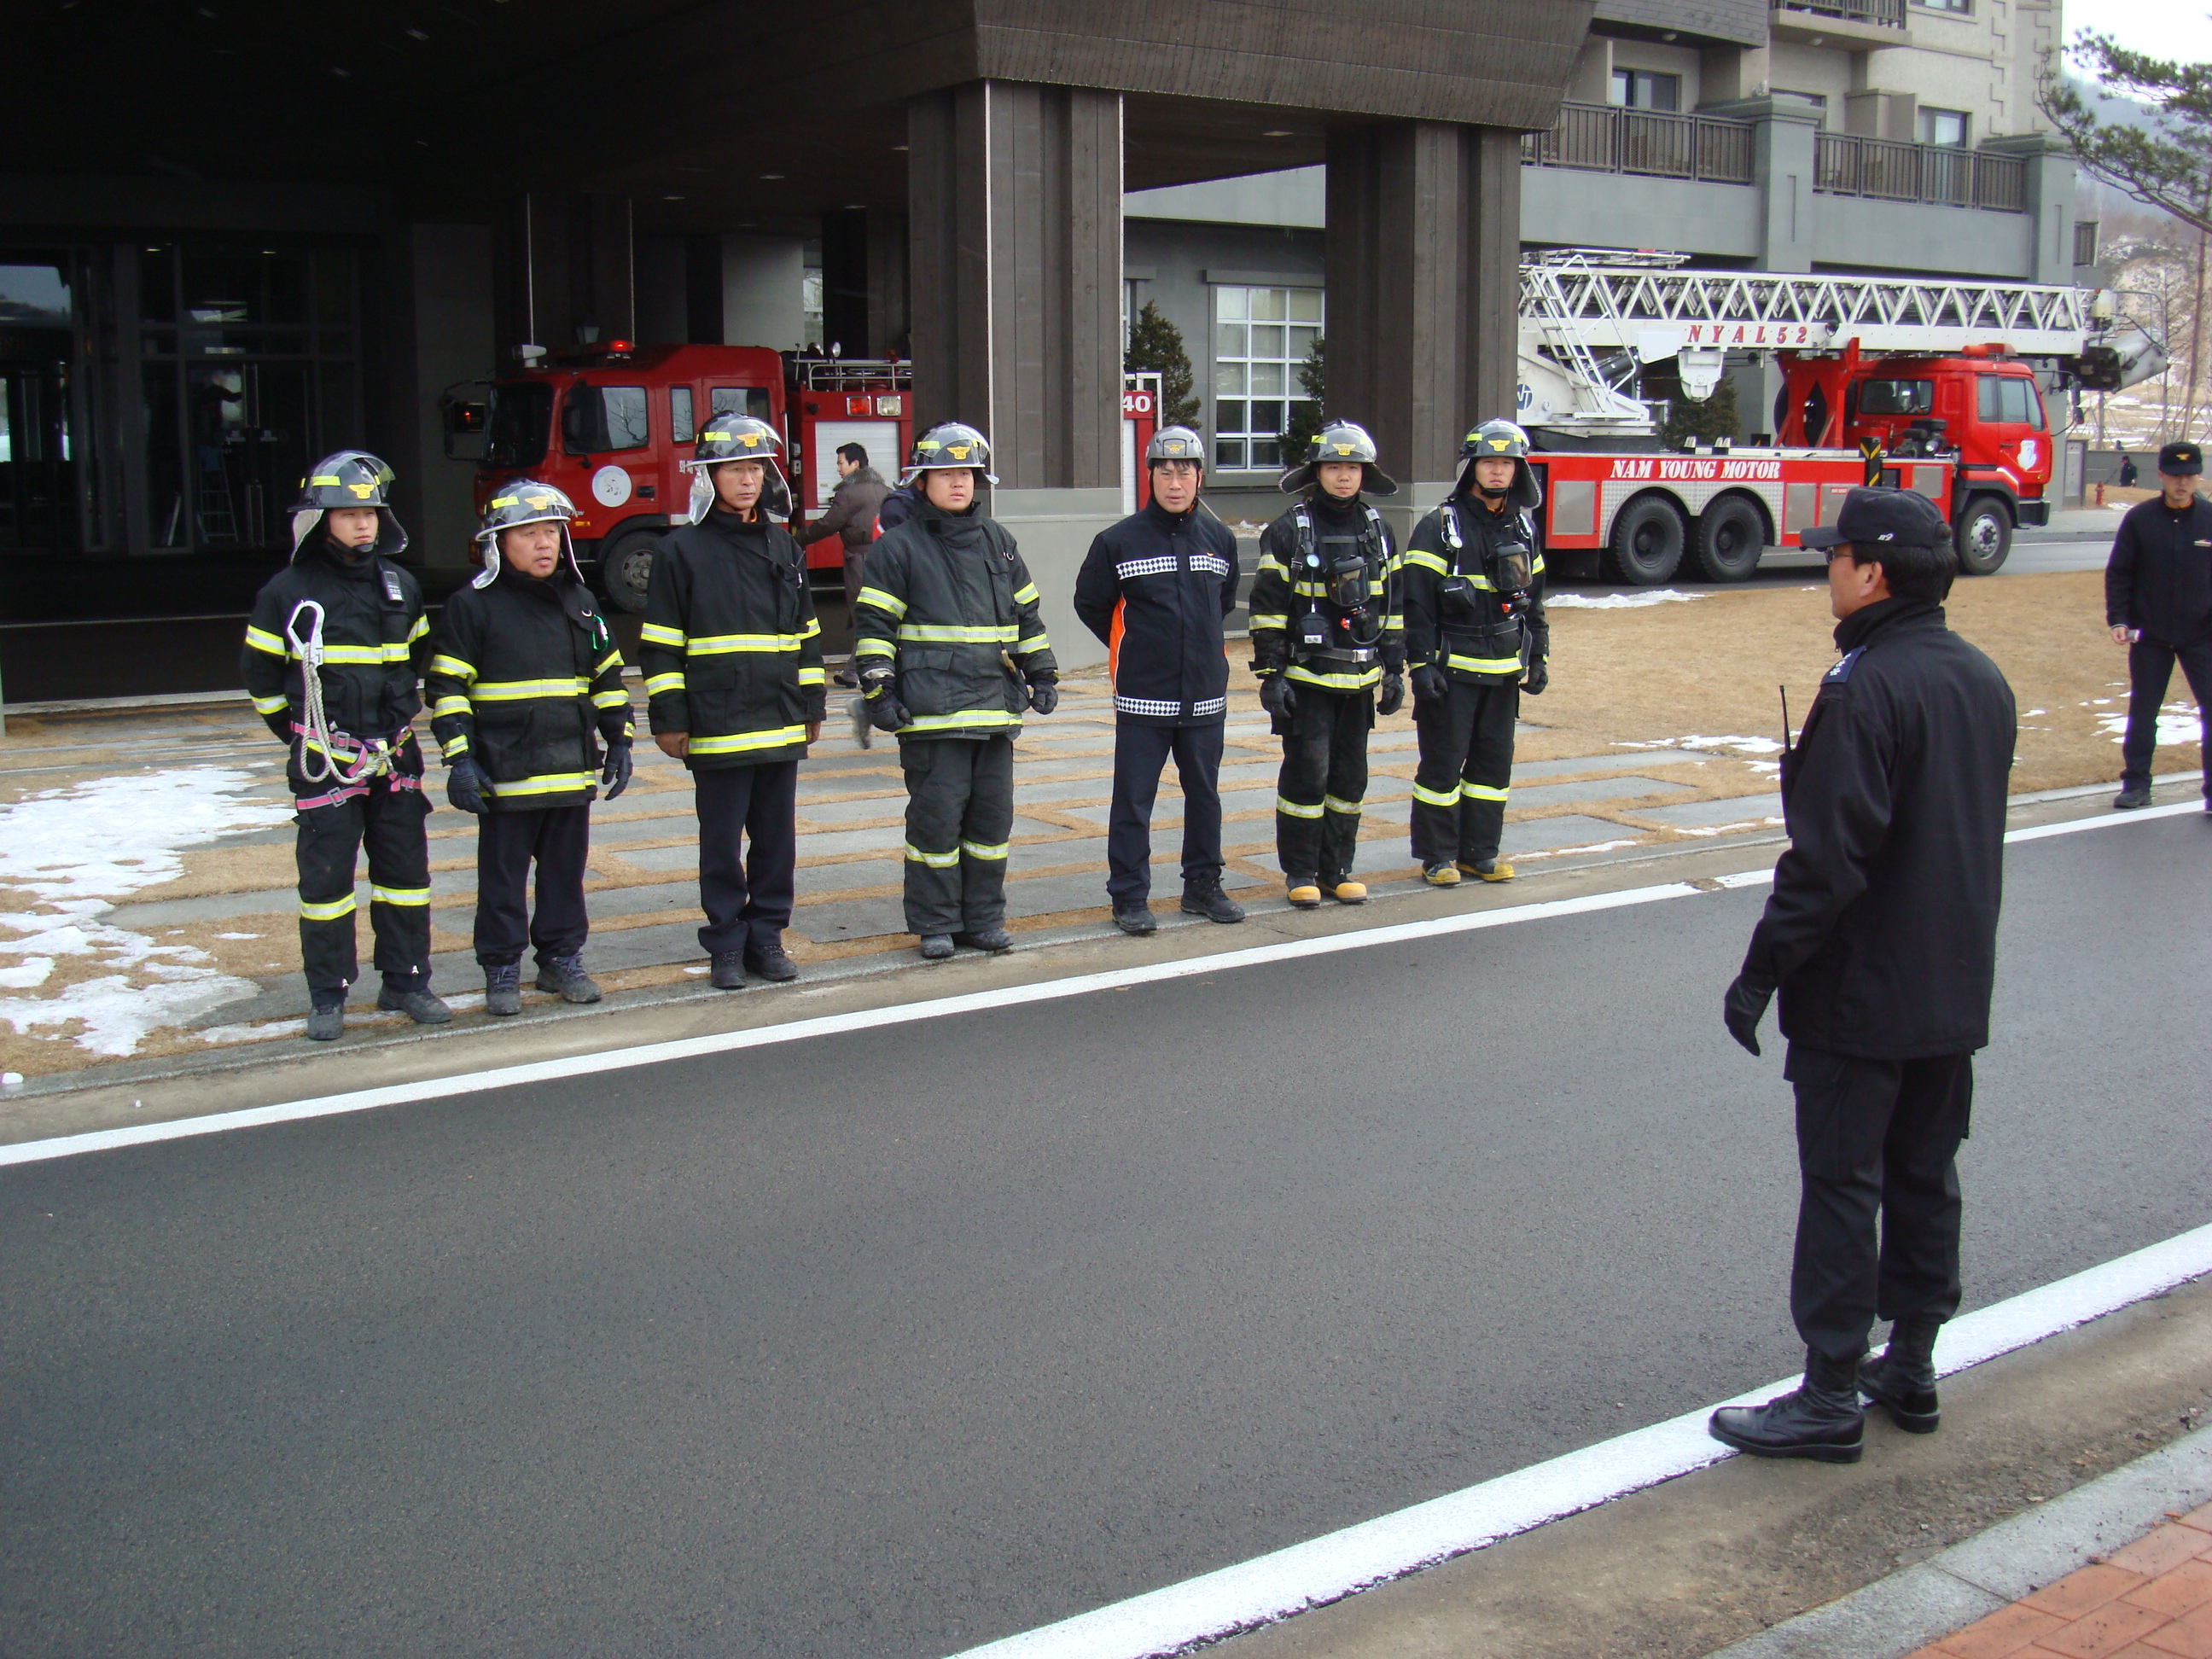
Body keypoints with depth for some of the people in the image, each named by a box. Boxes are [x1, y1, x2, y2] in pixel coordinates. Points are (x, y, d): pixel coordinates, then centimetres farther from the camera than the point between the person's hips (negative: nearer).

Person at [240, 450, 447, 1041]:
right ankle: (327, 997, 11)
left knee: (405, 871, 9)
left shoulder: (400, 584, 6)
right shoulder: (287, 591, -7)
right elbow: (260, 670, 3)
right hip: (324, 763, -4)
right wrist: (299, 730, 5)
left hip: (395, 758, 4)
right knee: (325, 878, 1)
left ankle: (406, 982, 21)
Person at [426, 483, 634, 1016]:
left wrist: (618, 740, 12)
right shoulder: (472, 606, -5)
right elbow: (446, 687, -6)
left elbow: (607, 676, 17)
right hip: (506, 772, -4)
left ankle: (562, 959, 25)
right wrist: (459, 759, -11)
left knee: (566, 869, 12)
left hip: (572, 769, 5)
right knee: (503, 877, 4)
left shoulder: (580, 602, 10)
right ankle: (501, 971, 14)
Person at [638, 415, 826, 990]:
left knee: (776, 836, 8)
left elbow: (806, 634, 17)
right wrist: (668, 718, -7)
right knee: (722, 840, 3)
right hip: (716, 724, -4)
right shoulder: (683, 549, -3)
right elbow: (660, 644, -3)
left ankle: (767, 936, 20)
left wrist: (811, 706, 15)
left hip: (781, 724, 4)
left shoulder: (784, 546, 12)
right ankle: (726, 945, 13)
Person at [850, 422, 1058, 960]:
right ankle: (934, 924, 8)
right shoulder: (899, 547, 0)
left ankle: (983, 917, 19)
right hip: (931, 708, -5)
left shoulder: (998, 543, 15)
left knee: (993, 814, 8)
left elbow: (1026, 615, 22)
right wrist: (879, 692, -8)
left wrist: (1041, 673, 16)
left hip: (996, 706, 5)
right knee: (936, 815, -3)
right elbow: (873, 625, -2)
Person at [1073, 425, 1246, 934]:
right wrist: (1132, 647, 9)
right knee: (1133, 799, 0)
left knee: (1204, 793, 13)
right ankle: (1129, 897, 9)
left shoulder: (1219, 539, 5)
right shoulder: (1118, 542, -6)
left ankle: (1203, 887, 26)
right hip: (1142, 700, -4)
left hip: (1206, 696, 4)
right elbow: (1090, 604, 6)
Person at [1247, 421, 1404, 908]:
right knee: (1306, 774, -4)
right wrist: (1270, 675, -11)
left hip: (1359, 681, 5)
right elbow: (1267, 607, -6)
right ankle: (1299, 873, 8)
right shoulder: (1288, 532, -5)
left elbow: (1392, 607, 14)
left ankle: (1337, 869, 19)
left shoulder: (1378, 532, 9)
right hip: (1306, 679, -4)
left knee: (1349, 777, 8)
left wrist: (1394, 671, 10)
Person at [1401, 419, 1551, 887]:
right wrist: (1420, 664, -15)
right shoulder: (1440, 528, -8)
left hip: (1503, 671, 6)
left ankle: (1479, 851, 19)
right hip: (1452, 669, -5)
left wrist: (1539, 658, 14)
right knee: (1442, 762, 0)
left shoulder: (1523, 529, 11)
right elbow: (1416, 602, -10)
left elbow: (1534, 598, 18)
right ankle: (1437, 856, 9)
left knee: (1494, 761, 9)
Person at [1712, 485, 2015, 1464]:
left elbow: (1827, 859, -23)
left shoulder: (1864, 691, -21)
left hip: (1859, 997, -8)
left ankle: (1830, 1398, 7)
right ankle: (1912, 1366, 28)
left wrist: (1762, 972, -16)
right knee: (1926, 1178, 17)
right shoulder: (1984, 681, 6)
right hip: (1957, 993, 8)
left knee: (1841, 1189, 0)